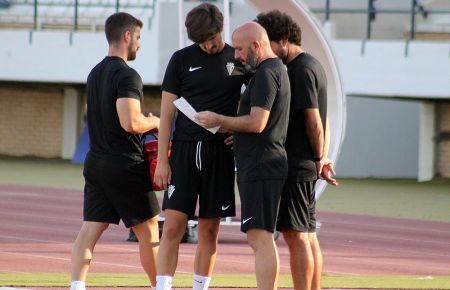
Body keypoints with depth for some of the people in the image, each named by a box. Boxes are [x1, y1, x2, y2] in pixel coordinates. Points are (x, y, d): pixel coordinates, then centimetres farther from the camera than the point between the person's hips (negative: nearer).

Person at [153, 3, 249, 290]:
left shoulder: (239, 59, 4)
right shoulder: (182, 59, 3)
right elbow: (167, 112, 2)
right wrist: (162, 160, -4)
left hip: (221, 153, 1)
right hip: (184, 150, -1)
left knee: (209, 231, 4)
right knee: (173, 227, -7)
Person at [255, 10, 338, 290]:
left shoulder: (301, 70, -14)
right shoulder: (313, 65, 17)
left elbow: (314, 122, -17)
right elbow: (321, 121, 20)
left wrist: (319, 159, -4)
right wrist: (322, 160, 13)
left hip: (296, 164, -10)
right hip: (308, 164, 10)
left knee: (295, 235, -9)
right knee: (308, 236, 12)